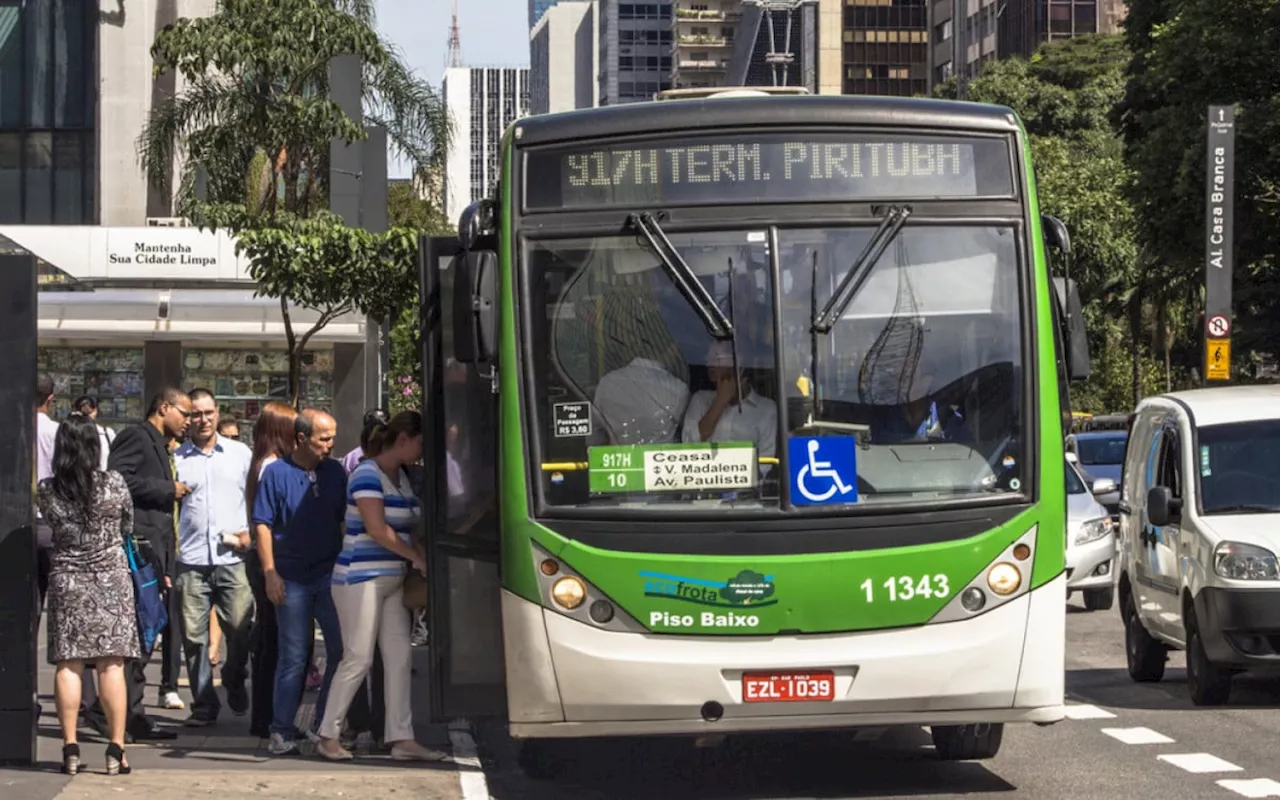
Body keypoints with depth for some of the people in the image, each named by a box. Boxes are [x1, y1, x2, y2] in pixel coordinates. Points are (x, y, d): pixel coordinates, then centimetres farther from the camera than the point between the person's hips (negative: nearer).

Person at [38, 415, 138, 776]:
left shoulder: (46, 490, -6)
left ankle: (71, 749, 1)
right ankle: (116, 751, 0)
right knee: (111, 665, 1)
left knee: (68, 665, 3)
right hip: (110, 580, -1)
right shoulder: (114, 484, -8)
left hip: (66, 581, 1)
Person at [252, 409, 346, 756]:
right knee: (293, 657, 0)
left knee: (341, 650, 1)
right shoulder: (276, 473, -2)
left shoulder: (335, 472, 8)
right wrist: (270, 573, -10)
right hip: (292, 578, -4)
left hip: (330, 575, 4)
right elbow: (263, 524, -4)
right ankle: (282, 731, 7)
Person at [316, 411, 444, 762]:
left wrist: (419, 559, 3)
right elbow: (378, 530, -20)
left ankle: (401, 739, 5)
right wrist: (419, 558, -14)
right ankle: (328, 736, 4)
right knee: (358, 659, -6)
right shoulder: (367, 475, -13)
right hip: (360, 578, -9)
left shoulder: (401, 476, 14)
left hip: (392, 580, 9)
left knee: (399, 657, 4)